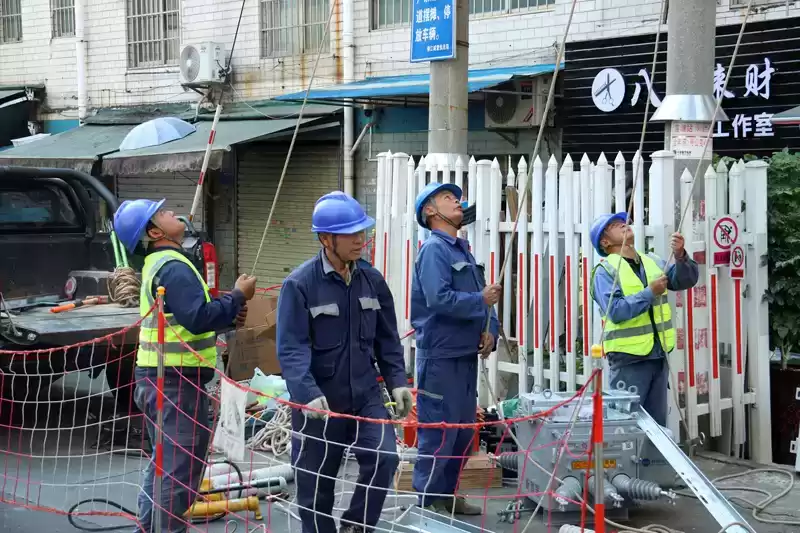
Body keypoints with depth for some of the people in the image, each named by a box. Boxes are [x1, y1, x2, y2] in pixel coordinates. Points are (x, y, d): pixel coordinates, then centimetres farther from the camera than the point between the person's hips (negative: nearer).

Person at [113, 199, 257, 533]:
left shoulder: (159, 264, 16)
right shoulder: (173, 267, -17)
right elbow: (198, 319, -28)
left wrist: (229, 317, 7)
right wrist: (238, 296, -16)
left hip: (156, 378, 11)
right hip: (176, 382, -11)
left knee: (165, 463, 19)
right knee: (182, 467, -5)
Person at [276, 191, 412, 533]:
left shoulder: (372, 280, 3)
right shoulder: (300, 284, -13)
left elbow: (387, 339, 12)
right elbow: (291, 349, -18)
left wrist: (397, 380, 2)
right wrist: (308, 394, -30)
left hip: (366, 396, 3)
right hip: (319, 403, -3)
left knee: (384, 458, -16)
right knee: (316, 488, 6)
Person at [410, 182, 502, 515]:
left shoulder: (463, 251, 17)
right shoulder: (434, 249, -10)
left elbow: (483, 300, 14)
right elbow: (438, 299, -24)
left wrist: (490, 331, -4)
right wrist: (480, 300, -13)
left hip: (466, 354, 9)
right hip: (442, 356, -9)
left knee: (463, 430, 14)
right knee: (438, 431, -5)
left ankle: (447, 495, 25)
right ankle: (428, 501, 3)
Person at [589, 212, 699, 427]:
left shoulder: (653, 262, 12)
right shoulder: (605, 270, -5)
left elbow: (685, 280, 3)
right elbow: (616, 311, -18)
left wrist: (681, 256, -15)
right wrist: (650, 292, -18)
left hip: (658, 355, 6)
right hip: (629, 358, -6)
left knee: (657, 422, 13)